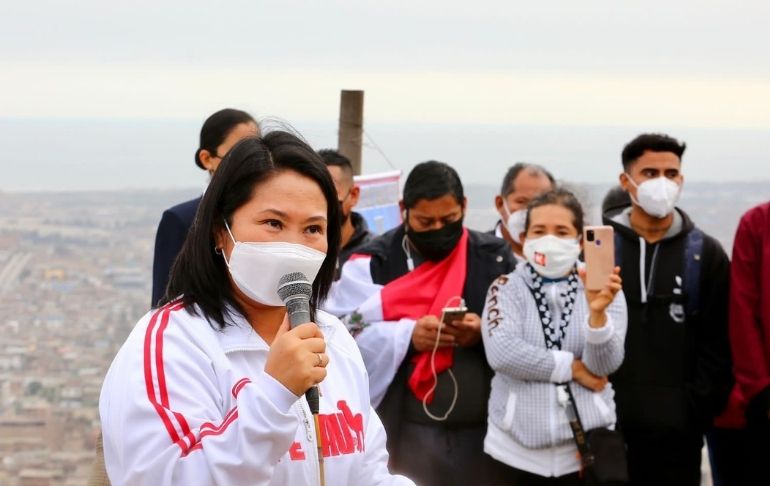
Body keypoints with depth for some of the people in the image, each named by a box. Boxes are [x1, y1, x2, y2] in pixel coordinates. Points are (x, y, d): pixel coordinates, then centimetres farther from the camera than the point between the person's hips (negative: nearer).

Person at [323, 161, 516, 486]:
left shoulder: (496, 258, 7)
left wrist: (486, 334, -14)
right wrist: (407, 336, -20)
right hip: (404, 431, -2)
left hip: (484, 430, 2)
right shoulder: (373, 262, 1)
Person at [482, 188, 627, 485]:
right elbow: (501, 353, -14)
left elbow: (606, 364, -9)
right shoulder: (507, 288, 1)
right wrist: (573, 368, -11)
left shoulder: (603, 289, 2)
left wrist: (598, 312, -25)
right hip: (516, 449, 0)